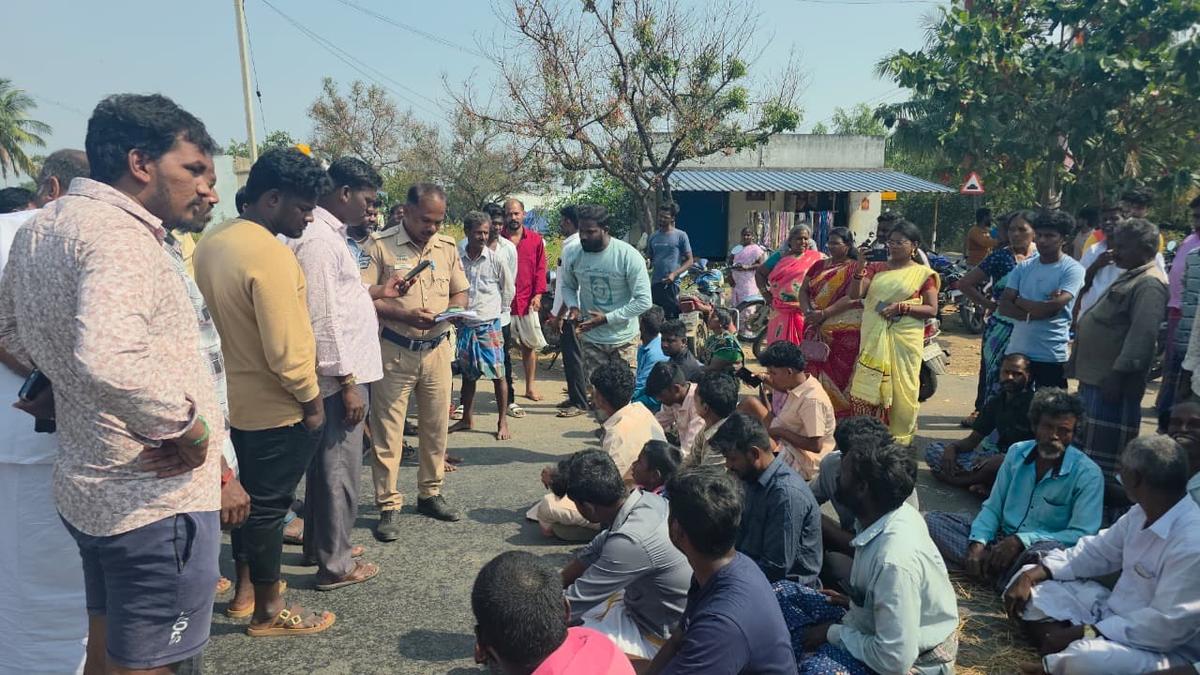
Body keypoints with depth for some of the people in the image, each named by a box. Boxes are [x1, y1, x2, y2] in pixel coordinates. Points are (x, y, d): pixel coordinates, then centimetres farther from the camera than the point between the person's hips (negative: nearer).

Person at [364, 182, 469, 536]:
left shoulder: (447, 246, 7)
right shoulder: (380, 244, -9)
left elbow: (461, 293, 13)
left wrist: (448, 313, -9)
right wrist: (403, 315, -23)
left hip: (437, 349, 5)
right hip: (394, 351, -4)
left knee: (436, 426, 12)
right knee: (387, 430, 1)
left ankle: (430, 494, 29)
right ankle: (388, 506, 12)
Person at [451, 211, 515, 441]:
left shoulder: (495, 260, -6)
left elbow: (509, 289, 7)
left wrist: (497, 309, 9)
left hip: (489, 325, -2)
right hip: (464, 325, 2)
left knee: (498, 374, -2)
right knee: (468, 374, 13)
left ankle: (503, 422, 9)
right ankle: (466, 419, 26)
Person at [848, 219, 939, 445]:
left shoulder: (923, 274, 3)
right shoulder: (876, 268, 12)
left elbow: (932, 310, -1)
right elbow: (855, 294, 0)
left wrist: (903, 307, -15)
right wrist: (860, 266, -14)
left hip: (904, 340, -3)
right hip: (874, 339, 3)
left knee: (900, 389, 3)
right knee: (867, 387, 1)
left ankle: (899, 439, 14)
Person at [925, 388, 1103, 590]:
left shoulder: (1088, 474, -9)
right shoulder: (1017, 452, 6)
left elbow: (1082, 534, -16)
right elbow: (992, 508, 8)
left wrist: (1021, 540, -23)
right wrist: (978, 543, -11)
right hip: (1001, 539, 5)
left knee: (1049, 549, -42)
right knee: (932, 520, -12)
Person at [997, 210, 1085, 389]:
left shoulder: (1072, 269, -6)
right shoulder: (1023, 268, 8)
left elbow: (1053, 307, -18)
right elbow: (1003, 306, 0)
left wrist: (1019, 302, -4)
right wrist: (1031, 314, -16)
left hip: (1051, 356, -5)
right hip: (1016, 351, 5)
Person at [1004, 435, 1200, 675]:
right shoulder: (1143, 512, 1)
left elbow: (1167, 626, -28)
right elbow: (1098, 550, 11)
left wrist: (1084, 633, -24)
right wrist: (1035, 573, -2)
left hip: (1164, 649, -9)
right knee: (1031, 581, 5)